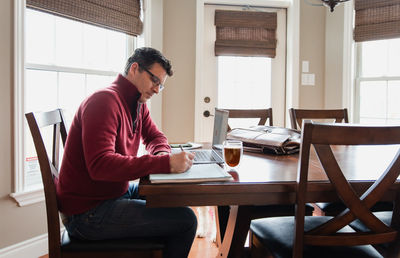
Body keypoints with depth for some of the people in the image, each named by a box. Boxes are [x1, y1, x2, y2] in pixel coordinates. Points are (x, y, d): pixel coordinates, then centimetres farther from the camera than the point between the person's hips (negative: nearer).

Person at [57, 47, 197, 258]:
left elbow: (154, 136, 20)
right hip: (87, 213, -10)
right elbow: (100, 165, -32)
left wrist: (163, 154, -6)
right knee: (185, 220, -15)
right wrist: (165, 163, -34)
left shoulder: (138, 105, 9)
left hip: (118, 192, 10)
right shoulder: (105, 101, -21)